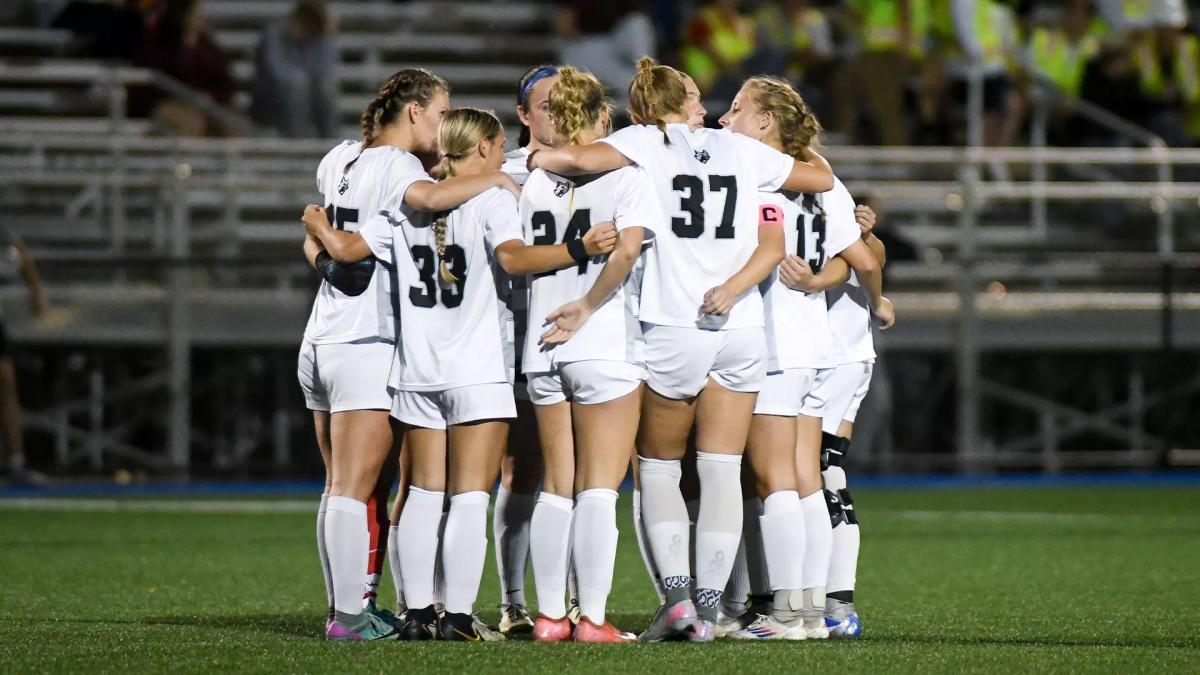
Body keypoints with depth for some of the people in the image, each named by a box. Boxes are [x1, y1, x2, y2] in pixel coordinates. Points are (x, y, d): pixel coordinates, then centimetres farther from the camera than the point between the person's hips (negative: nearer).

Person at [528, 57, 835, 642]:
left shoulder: (645, 143, 0)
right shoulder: (740, 150, 10)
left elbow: (581, 158, -20)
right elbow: (821, 177, 20)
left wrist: (538, 158, 0)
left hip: (673, 330, -3)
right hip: (742, 330, 3)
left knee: (658, 465, 11)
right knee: (721, 472, 5)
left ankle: (676, 593, -2)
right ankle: (708, 605, 0)